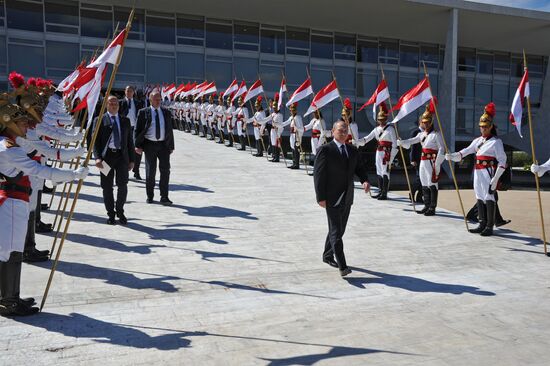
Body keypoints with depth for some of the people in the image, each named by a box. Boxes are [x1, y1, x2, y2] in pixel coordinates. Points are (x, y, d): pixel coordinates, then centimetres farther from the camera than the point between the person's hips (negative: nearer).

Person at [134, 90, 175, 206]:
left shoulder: (166, 113, 10)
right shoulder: (143, 112, 2)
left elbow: (170, 130, 12)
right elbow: (138, 130, 0)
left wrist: (171, 146, 8)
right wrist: (138, 145, -9)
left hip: (163, 145, 2)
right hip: (149, 144, -2)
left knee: (165, 170, -3)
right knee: (150, 171, 5)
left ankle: (164, 197, 3)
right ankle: (150, 196, 19)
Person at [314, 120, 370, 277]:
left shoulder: (353, 150, 11)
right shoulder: (325, 150, -9)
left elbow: (359, 168, 17)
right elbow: (318, 174, -11)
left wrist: (365, 180, -6)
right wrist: (321, 197, -16)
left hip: (347, 198, 7)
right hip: (332, 198, -7)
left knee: (339, 230, 17)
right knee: (336, 232, -7)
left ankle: (327, 256, 34)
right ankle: (342, 266, -6)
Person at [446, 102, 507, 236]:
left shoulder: (496, 142, -4)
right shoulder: (477, 140, 14)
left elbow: (502, 161, -8)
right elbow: (466, 151, 6)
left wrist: (495, 178, -16)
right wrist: (452, 156, -12)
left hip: (489, 172, -6)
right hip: (478, 172, 6)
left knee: (489, 197, -5)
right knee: (480, 198, 8)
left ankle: (489, 227, 0)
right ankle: (482, 225, 17)